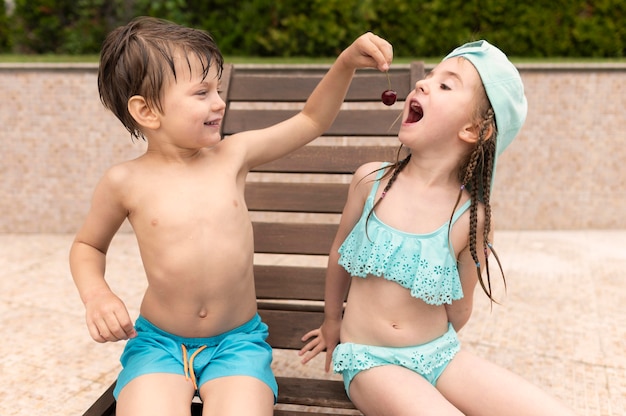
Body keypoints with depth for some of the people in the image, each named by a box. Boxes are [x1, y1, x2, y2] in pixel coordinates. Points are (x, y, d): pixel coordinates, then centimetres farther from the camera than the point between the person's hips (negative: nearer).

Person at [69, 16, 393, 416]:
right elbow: (87, 245, 10)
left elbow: (310, 121, 4)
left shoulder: (232, 156, -4)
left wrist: (347, 61, -6)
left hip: (238, 340, 1)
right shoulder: (125, 182, -7)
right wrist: (97, 295, -8)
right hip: (158, 340, 0)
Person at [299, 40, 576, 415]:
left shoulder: (472, 218, -12)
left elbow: (459, 309, 1)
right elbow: (340, 255, 7)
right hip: (369, 358, -1)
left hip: (438, 353, 2)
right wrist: (332, 322, 18)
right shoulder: (372, 180, -9)